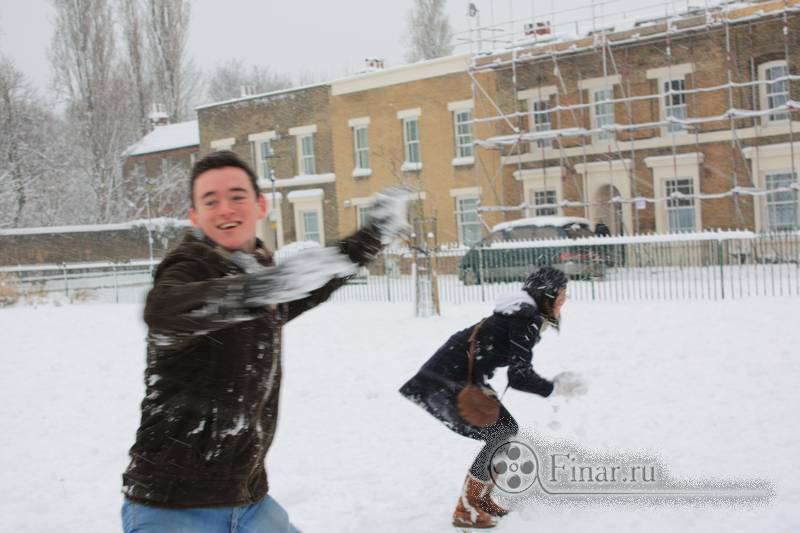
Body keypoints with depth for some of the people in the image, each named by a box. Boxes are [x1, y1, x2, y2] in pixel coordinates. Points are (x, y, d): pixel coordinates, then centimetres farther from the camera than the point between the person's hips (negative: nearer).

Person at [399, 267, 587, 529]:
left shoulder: (528, 315, 11)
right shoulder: (527, 320, -19)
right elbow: (518, 377, -22)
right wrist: (555, 387, -9)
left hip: (465, 379, 10)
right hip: (445, 382, -10)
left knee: (508, 429, 12)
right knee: (501, 434, -10)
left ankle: (480, 499, 22)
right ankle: (465, 511, -3)